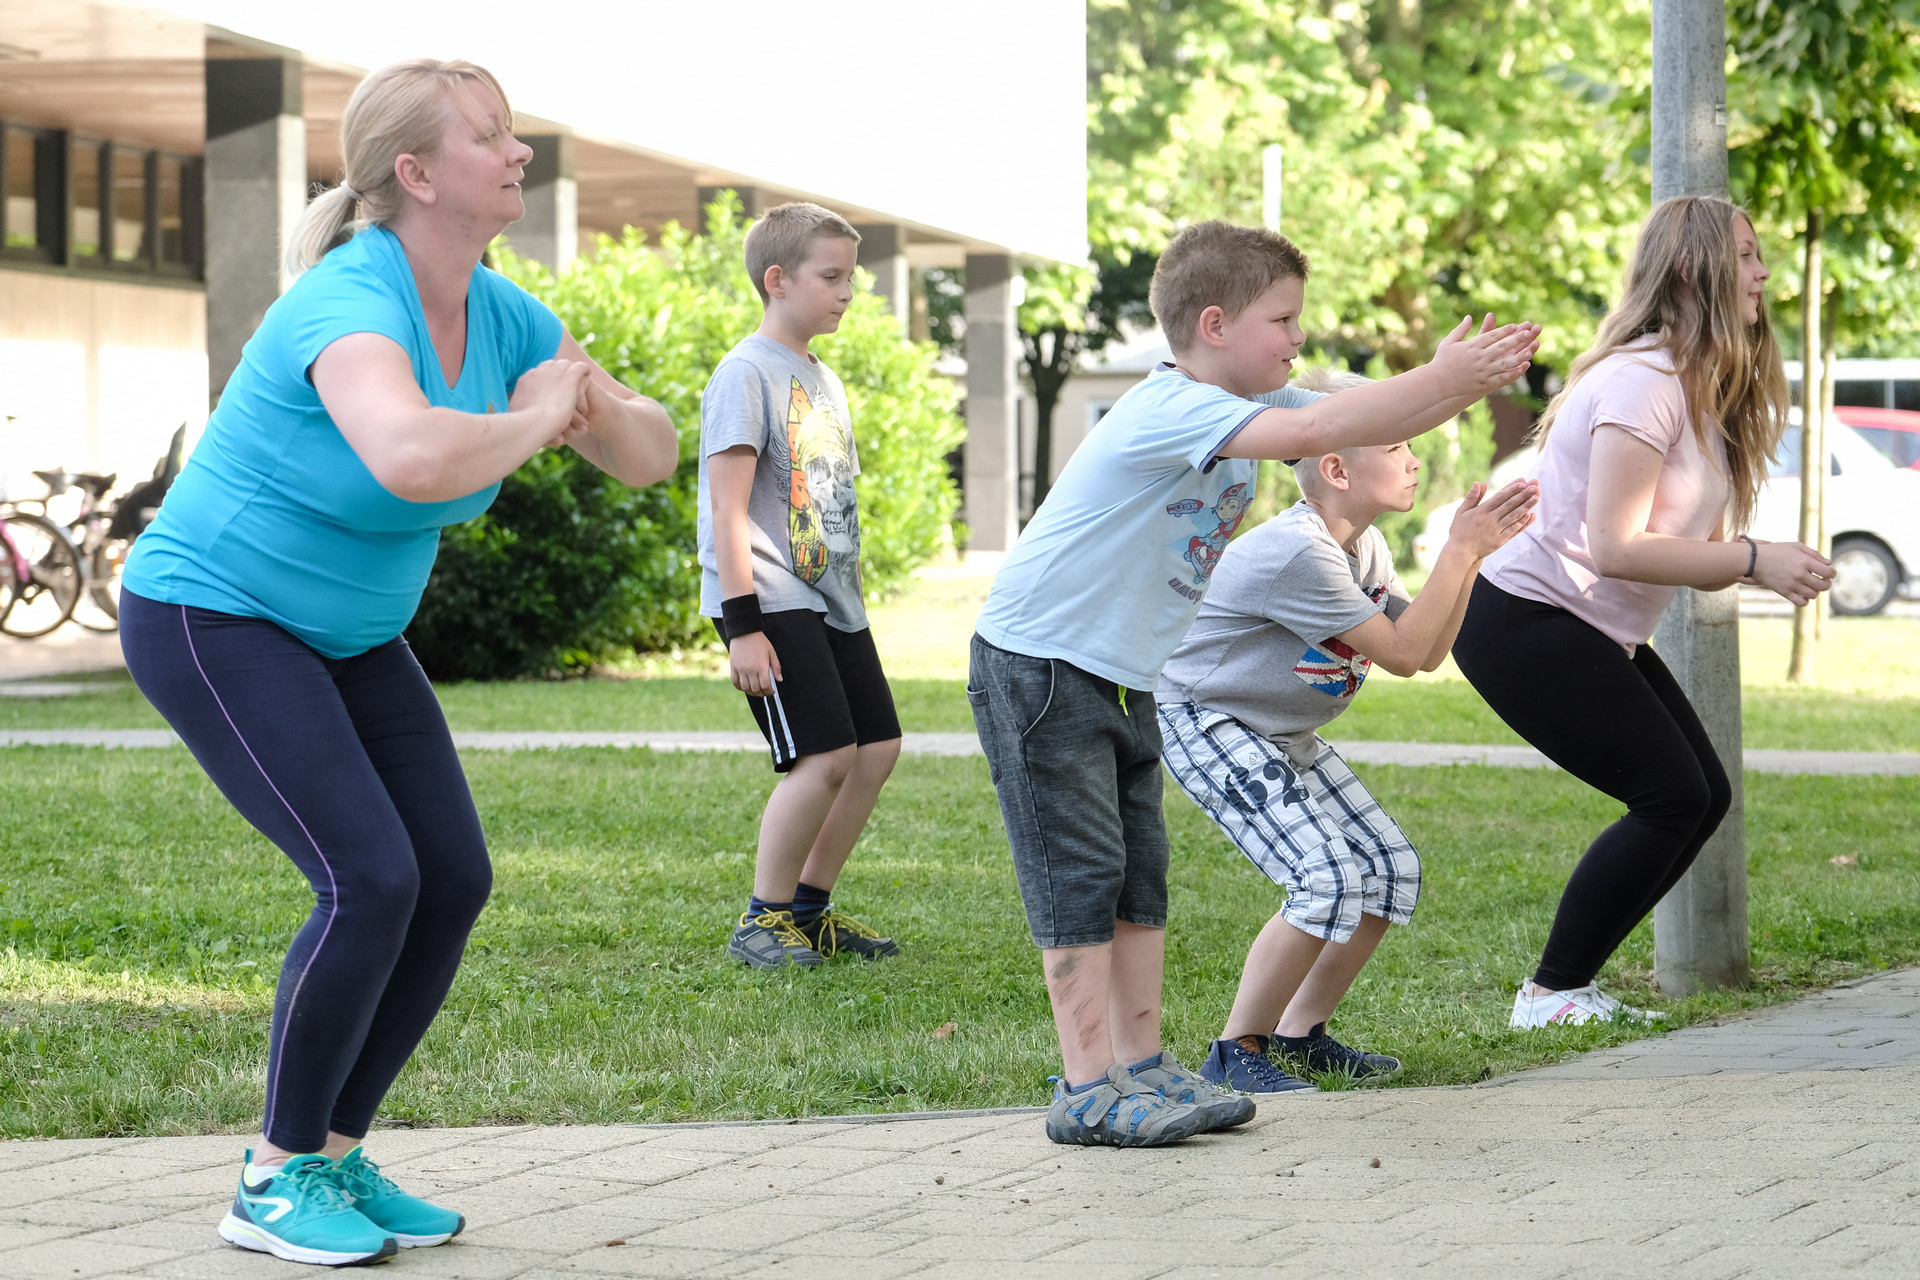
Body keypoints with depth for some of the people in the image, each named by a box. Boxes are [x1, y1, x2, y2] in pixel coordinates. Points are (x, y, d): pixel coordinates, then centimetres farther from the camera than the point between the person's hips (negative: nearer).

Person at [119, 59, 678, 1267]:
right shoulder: (350, 304, -29)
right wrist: (532, 421, -31)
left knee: (455, 882, -1)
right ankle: (273, 1184, -4)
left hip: (347, 635, 9)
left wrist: (595, 404, -21)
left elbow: (653, 453, 2)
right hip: (212, 618, -9)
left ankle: (336, 1153, 13)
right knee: (371, 881, -19)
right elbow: (413, 459, -50)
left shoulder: (502, 315, -3)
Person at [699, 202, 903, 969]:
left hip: (829, 600, 9)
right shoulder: (748, 373, -10)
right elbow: (727, 508, -15)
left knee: (877, 747, 6)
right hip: (772, 602, -9)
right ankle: (761, 921, -2)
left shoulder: (824, 381, 18)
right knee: (825, 757, -15)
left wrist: (854, 602, 23)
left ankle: (809, 907, 18)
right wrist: (743, 624, -21)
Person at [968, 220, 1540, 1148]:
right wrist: (1443, 378, -35)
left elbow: (1362, 422, 4)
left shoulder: (1251, 402, 7)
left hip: (1120, 677, 10)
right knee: (1078, 871, -8)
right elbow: (1310, 431, -38)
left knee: (1140, 872, 9)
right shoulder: (1169, 410, -24)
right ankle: (1088, 1089, -6)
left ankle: (1139, 1062, 14)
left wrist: (1470, 381, -14)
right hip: (1039, 663, -10)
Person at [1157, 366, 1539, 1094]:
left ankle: (1298, 1035, 16)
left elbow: (1428, 651, 5)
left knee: (1392, 871, 4)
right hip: (1205, 725, -10)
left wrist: (1471, 553, -5)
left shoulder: (1365, 547, 4)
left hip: (1285, 736, 10)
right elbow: (1402, 653, -23)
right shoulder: (1297, 553, -28)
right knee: (1329, 877, -23)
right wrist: (1458, 553, -22)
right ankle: (1236, 1053, -11)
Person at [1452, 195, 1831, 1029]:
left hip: (1597, 637, 10)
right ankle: (1551, 994, -4)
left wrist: (1768, 567, -11)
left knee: (1704, 795, 6)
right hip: (1527, 621, -10)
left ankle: (1567, 984, 12)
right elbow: (1615, 547, -27)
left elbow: (1689, 550, 8)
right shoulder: (1644, 381, -19)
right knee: (1673, 797, -13)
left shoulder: (1700, 388, 13)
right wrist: (1754, 560, -24)